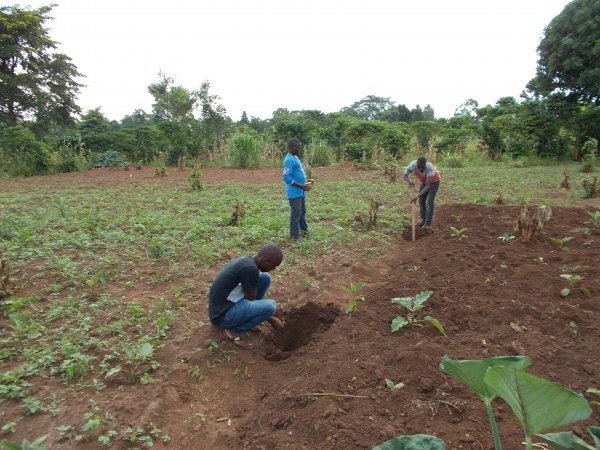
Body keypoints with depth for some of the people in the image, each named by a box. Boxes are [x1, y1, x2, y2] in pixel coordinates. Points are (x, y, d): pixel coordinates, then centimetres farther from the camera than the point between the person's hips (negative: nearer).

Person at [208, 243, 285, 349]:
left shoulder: (245, 261, 3)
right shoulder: (250, 268, -26)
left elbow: (251, 295, 15)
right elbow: (251, 300, -14)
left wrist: (270, 316, 16)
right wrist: (271, 318, 1)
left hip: (225, 304, 9)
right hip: (222, 316, -9)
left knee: (265, 278, 4)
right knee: (270, 306, -23)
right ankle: (232, 330, -4)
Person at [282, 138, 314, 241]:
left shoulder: (295, 158, 14)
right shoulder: (289, 160, -17)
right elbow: (286, 177, -23)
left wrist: (306, 181, 9)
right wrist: (301, 186, -22)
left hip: (301, 192, 10)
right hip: (294, 193, -10)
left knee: (302, 212, 19)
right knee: (296, 214, -2)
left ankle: (304, 231, 33)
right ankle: (294, 236, 8)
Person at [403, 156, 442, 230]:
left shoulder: (430, 168, -41)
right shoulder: (412, 165, -30)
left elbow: (427, 186, -39)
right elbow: (404, 175, -21)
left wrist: (417, 196, -46)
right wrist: (409, 181, -44)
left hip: (434, 181, -5)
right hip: (424, 181, 5)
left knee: (430, 201, -13)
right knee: (421, 200, 4)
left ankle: (428, 223, -11)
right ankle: (423, 219, 19)